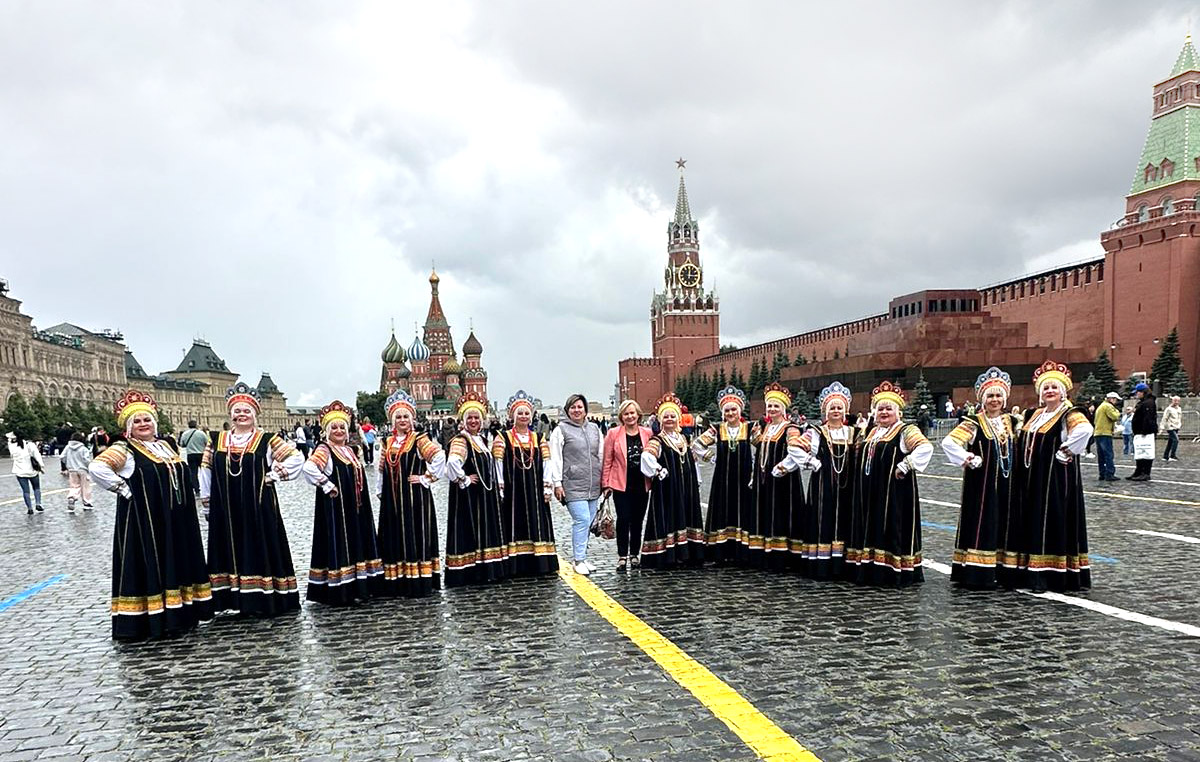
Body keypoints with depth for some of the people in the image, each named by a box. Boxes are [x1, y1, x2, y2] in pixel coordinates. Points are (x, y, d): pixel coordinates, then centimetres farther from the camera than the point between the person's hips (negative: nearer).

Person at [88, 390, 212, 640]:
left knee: (178, 564, 12)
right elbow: (96, 468, -23)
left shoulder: (166, 446, 13)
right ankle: (152, 620, 5)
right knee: (150, 566, -3)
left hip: (176, 521, 7)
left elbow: (182, 474, 26)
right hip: (144, 522, -7)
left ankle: (179, 612, 22)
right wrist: (123, 489, -18)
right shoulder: (124, 450, -7)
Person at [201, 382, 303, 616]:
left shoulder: (266, 440, -1)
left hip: (258, 507, -3)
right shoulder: (217, 441, 9)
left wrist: (273, 475, -8)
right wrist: (207, 505, 10)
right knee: (230, 550, 7)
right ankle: (234, 599, 15)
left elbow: (296, 458, -4)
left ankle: (263, 599, 6)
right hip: (225, 510, 3)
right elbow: (205, 474, 13)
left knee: (260, 550, -1)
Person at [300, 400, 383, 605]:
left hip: (355, 507, 9)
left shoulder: (350, 450, 16)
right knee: (339, 544, -6)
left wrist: (363, 502, 16)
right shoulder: (324, 450, -10)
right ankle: (340, 590, 1)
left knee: (357, 542, 12)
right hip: (335, 506, -8)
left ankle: (358, 586, 21)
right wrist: (327, 486, -20)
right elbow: (308, 468, -27)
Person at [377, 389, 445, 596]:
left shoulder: (419, 439, -4)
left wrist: (427, 478, -12)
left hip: (415, 496, -5)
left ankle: (418, 582, 2)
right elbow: (382, 471, 18)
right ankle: (396, 583, 14)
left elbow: (439, 457, -14)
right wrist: (380, 492, 13)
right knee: (394, 538, 7)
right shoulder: (387, 443, 12)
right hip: (392, 499, 5)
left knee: (416, 536, -3)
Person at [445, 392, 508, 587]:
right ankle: (470, 573, 2)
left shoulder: (482, 439, 13)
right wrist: (464, 480, -21)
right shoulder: (460, 441, -14)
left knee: (487, 531, 13)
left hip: (486, 494, 9)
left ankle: (487, 569, 22)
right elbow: (452, 463, -32)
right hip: (469, 496, -9)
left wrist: (496, 486, 16)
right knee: (470, 531, -4)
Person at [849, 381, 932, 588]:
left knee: (892, 530, -6)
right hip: (870, 494, 8)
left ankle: (895, 573, 0)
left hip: (895, 492, -8)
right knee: (871, 528, 10)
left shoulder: (906, 431, -6)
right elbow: (861, 458, 33)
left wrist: (905, 466, -22)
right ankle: (870, 570, 17)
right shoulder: (872, 433, 18)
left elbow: (926, 448, -22)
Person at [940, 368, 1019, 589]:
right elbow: (948, 442, -16)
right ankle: (977, 574, -1)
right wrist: (966, 459, -19)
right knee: (981, 525, -5)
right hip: (981, 483, -6)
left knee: (1005, 524, 9)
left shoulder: (1012, 423, 11)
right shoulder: (974, 423, -7)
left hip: (1006, 483, 6)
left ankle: (1002, 570, 19)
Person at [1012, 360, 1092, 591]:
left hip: (1055, 479, -8)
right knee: (1030, 523, 9)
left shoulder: (1069, 414, -8)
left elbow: (1085, 429, -30)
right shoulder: (1036, 415, 15)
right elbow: (1023, 439, 32)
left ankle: (1047, 574, 0)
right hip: (1030, 478, 8)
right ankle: (1030, 572, 16)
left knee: (1052, 523, -5)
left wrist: (1066, 452, -23)